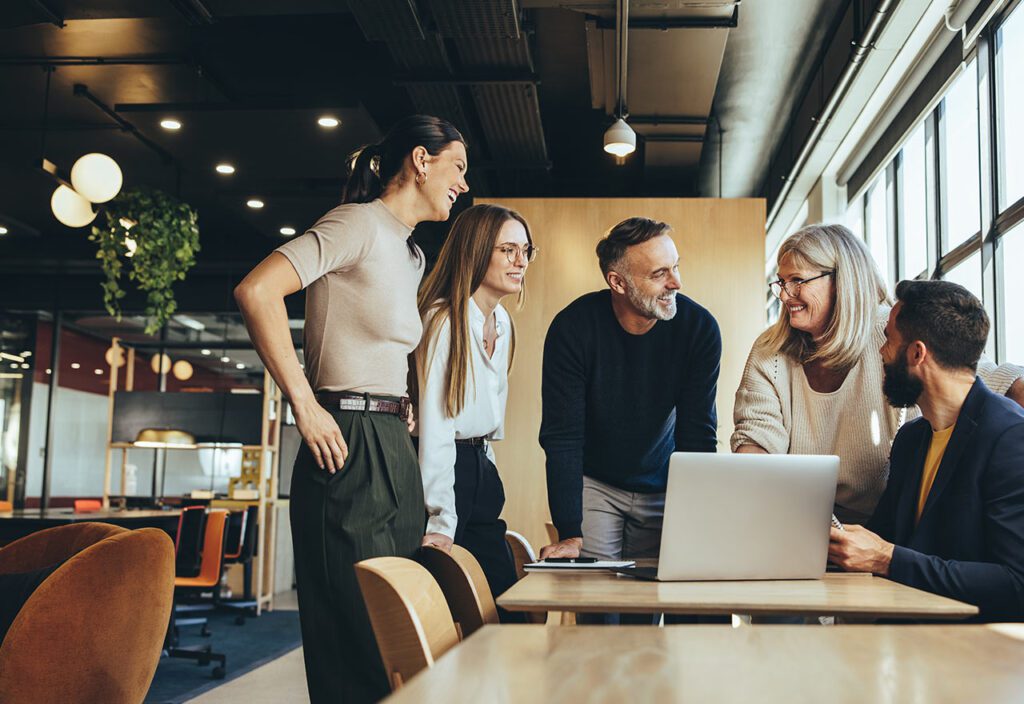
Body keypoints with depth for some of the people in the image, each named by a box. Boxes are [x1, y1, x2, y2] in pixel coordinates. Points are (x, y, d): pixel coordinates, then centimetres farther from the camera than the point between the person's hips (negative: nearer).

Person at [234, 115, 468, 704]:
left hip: (394, 452, 10)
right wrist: (305, 406, -19)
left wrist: (401, 408, 13)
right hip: (350, 449, -9)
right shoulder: (359, 223, -8)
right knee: (357, 640, -5)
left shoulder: (412, 256, 21)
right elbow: (257, 290, -20)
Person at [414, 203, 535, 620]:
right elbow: (435, 426, -20)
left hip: (480, 472, 9)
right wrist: (440, 523, -23)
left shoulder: (502, 322, 11)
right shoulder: (444, 321, -15)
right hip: (443, 471, -8)